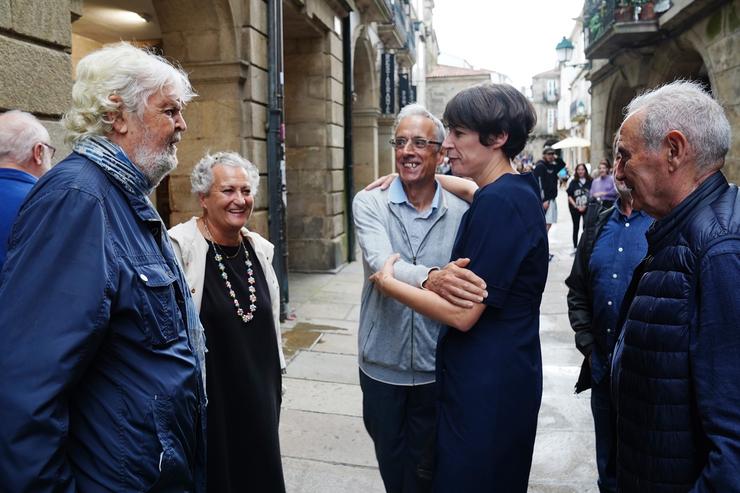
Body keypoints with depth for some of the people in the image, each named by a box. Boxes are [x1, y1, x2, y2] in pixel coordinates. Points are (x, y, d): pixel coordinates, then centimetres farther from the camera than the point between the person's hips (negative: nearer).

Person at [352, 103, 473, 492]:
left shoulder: (461, 212, -5)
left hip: (436, 367, 0)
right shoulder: (369, 203, -7)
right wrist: (429, 278, -44)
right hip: (382, 363, 0)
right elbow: (380, 262, -26)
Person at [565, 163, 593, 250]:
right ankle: (575, 247, 16)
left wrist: (585, 206, -11)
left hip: (587, 208, -1)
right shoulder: (573, 182, 2)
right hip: (575, 208, 1)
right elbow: (569, 196, -1)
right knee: (576, 227, 8)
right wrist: (576, 206, -9)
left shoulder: (590, 181, -1)